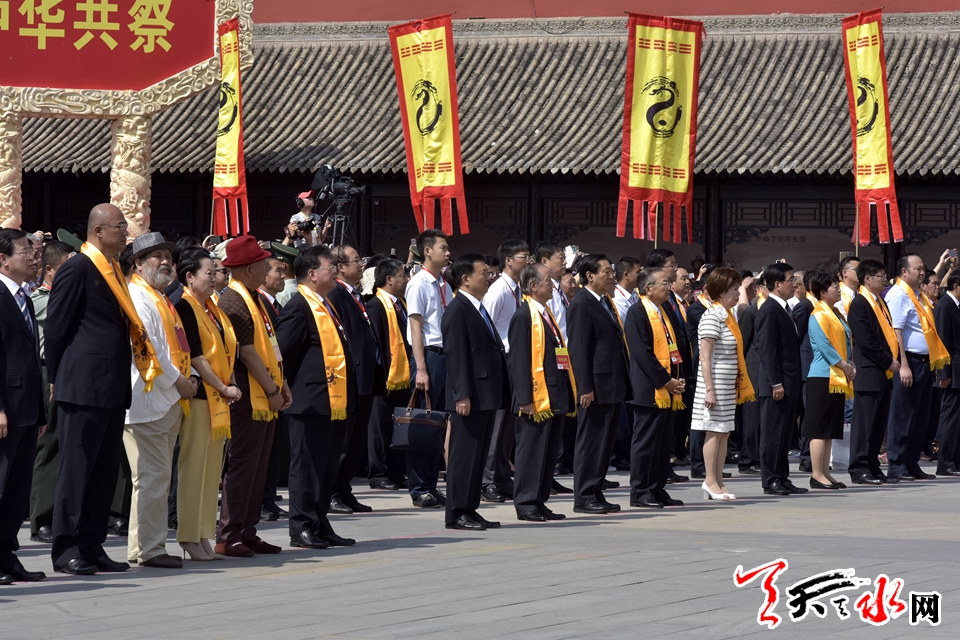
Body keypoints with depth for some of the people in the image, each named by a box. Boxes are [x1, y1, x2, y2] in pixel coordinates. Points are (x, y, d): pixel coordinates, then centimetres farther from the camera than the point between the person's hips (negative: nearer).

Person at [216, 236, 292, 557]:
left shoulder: (254, 299, 15)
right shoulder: (234, 302, -16)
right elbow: (247, 353, -18)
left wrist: (281, 384, 13)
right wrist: (272, 390, -15)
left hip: (266, 398, 10)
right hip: (249, 398, -10)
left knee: (258, 467, 11)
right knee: (242, 465, -7)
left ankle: (247, 532, 15)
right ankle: (228, 537, -4)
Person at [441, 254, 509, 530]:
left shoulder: (479, 309, 19)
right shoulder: (457, 310, -11)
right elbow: (456, 355, -17)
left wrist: (501, 392, 18)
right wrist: (462, 395, -22)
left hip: (487, 394, 10)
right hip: (471, 396, -10)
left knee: (479, 454, 11)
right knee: (464, 453, -6)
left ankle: (470, 509, 16)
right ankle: (456, 513, -3)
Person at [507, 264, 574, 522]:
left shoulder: (547, 314, 17)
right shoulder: (524, 316, -10)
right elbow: (518, 360, -15)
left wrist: (566, 395, 17)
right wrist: (525, 399, -20)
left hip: (555, 398, 9)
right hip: (537, 399, -9)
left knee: (550, 452, 11)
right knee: (531, 450, -4)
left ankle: (539, 502, 16)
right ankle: (525, 503, 1)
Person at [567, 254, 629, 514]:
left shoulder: (606, 303, 16)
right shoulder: (581, 305, -12)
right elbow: (579, 350, -16)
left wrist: (624, 383, 17)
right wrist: (585, 389, -21)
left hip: (614, 386, 9)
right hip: (596, 387, -9)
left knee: (605, 443, 12)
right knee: (590, 442, -4)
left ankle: (596, 493, 18)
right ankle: (584, 497, 1)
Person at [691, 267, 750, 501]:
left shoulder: (727, 315, 13)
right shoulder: (712, 316, -14)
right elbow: (705, 357, -17)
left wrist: (741, 385, 15)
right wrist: (709, 389, -20)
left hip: (729, 384, 9)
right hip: (715, 383, -9)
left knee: (724, 432, 9)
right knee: (715, 431, -3)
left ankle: (718, 482, 13)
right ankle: (710, 482, 3)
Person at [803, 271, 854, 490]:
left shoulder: (837, 314, 17)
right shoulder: (818, 316, -10)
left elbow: (846, 342, 17)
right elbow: (824, 345, -17)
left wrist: (851, 365, 2)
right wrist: (843, 365, -16)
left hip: (838, 378, 9)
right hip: (823, 377, -9)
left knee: (830, 429, 10)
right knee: (820, 427, -6)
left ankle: (825, 473, 14)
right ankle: (817, 475, -5)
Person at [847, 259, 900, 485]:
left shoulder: (880, 303, 17)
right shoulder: (859, 304, -10)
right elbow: (866, 341, -17)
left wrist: (894, 360, 6)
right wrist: (888, 361, -14)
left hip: (884, 373, 9)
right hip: (868, 373, -9)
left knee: (879, 424, 9)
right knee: (864, 423, -6)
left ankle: (873, 468, 13)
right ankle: (859, 469, -4)